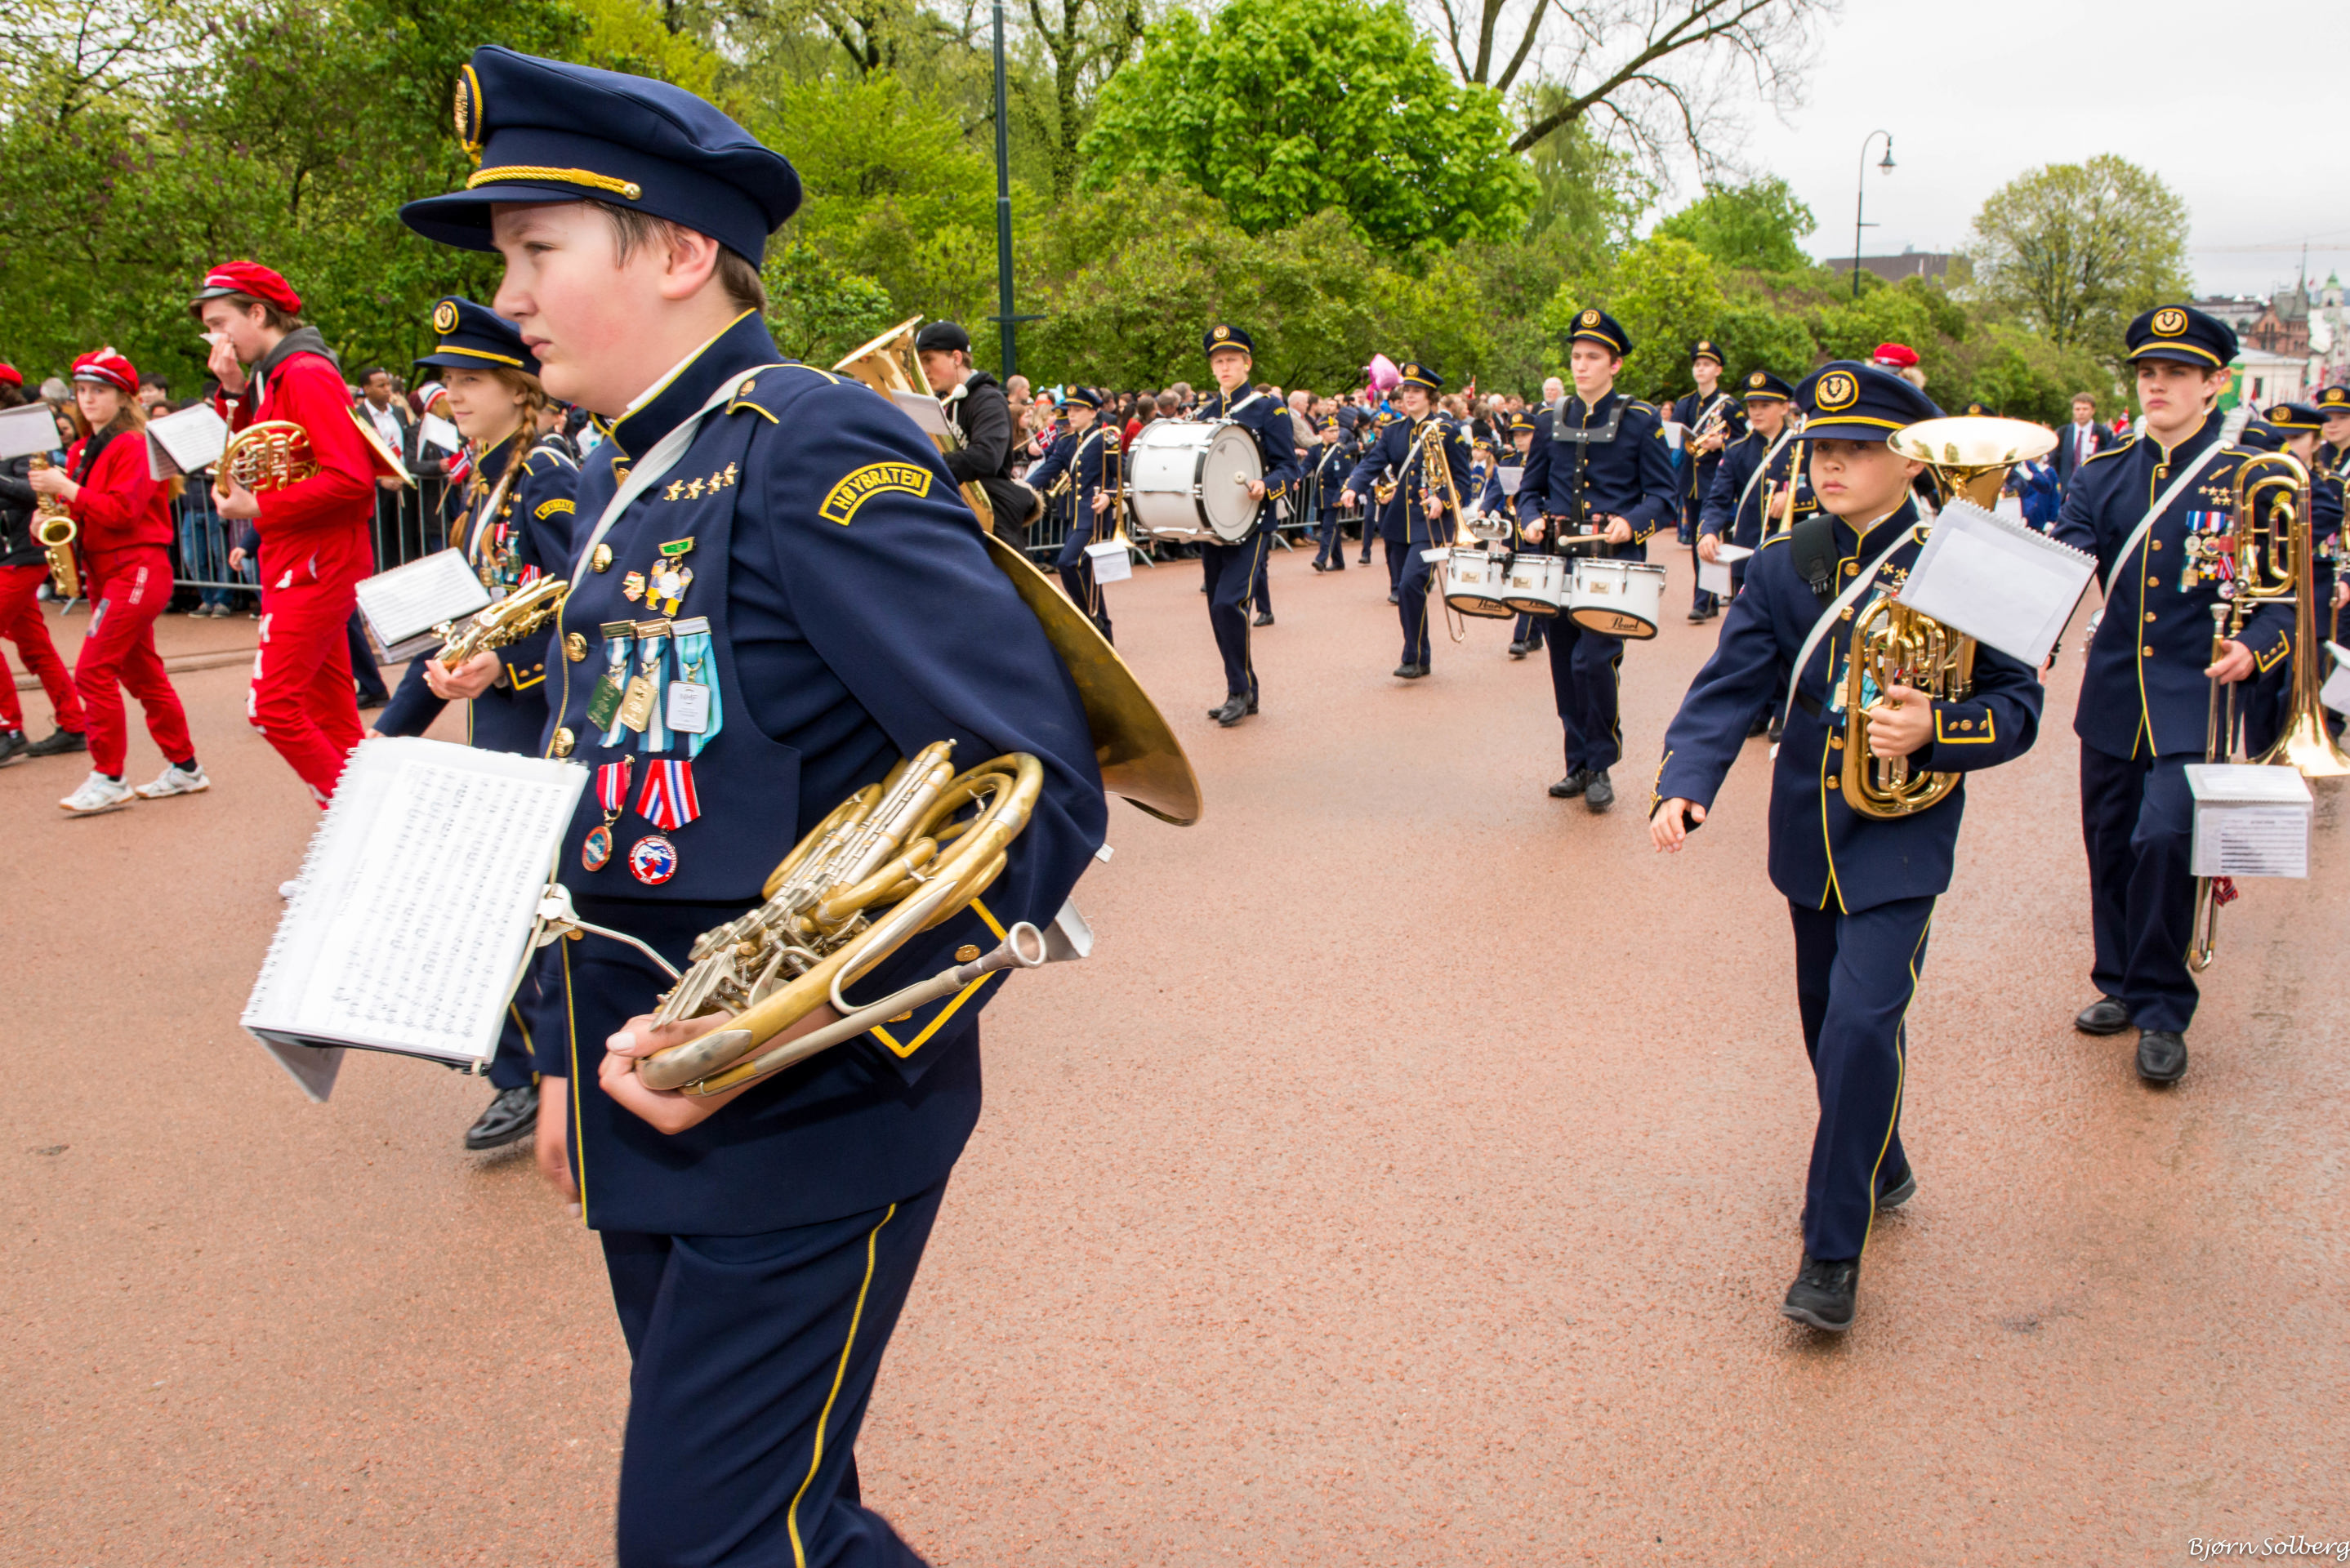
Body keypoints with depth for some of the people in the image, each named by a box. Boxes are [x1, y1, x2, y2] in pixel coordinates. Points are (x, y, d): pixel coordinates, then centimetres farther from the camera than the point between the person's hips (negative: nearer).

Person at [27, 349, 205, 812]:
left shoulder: (134, 445, -10)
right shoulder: (82, 451, 16)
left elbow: (122, 510, -20)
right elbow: (82, 513, 19)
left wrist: (68, 489, -21)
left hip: (137, 570, -9)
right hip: (105, 573, 9)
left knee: (93, 670, -13)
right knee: (142, 674, 12)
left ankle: (108, 781, -8)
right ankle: (184, 769, 19)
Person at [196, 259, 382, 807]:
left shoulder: (305, 373, -15)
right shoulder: (270, 377, 15)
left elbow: (352, 478, -24)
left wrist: (258, 509, -18)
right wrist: (234, 392, 6)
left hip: (315, 564, -10)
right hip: (301, 561, 10)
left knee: (273, 704, -12)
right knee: (329, 708, 13)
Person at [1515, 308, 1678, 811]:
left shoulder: (1640, 421, 0)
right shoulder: (1551, 420, 11)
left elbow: (1666, 496, 0)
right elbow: (1531, 486, 18)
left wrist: (1631, 523, -19)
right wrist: (1532, 520, -3)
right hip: (1559, 562, 4)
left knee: (1594, 660, -15)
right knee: (1565, 665, 7)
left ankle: (1601, 765, 2)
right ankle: (1578, 765, 21)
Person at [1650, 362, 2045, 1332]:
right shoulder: (1783, 569, 1)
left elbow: (2018, 705, -4)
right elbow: (1728, 689, -8)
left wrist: (1934, 731, -24)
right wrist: (1682, 786, -25)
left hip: (1901, 835, -4)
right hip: (1810, 831, 5)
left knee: (1863, 1022, -16)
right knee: (1828, 1023, 17)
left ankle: (1834, 1253, -5)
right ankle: (1879, 1171, 44)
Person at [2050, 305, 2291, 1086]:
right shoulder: (2103, 474, 8)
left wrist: (2253, 649, -19)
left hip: (2194, 697, -4)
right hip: (2112, 693, 4)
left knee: (2163, 837, -17)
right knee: (2110, 844, 12)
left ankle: (2163, 1011, -1)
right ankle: (2121, 983, 32)